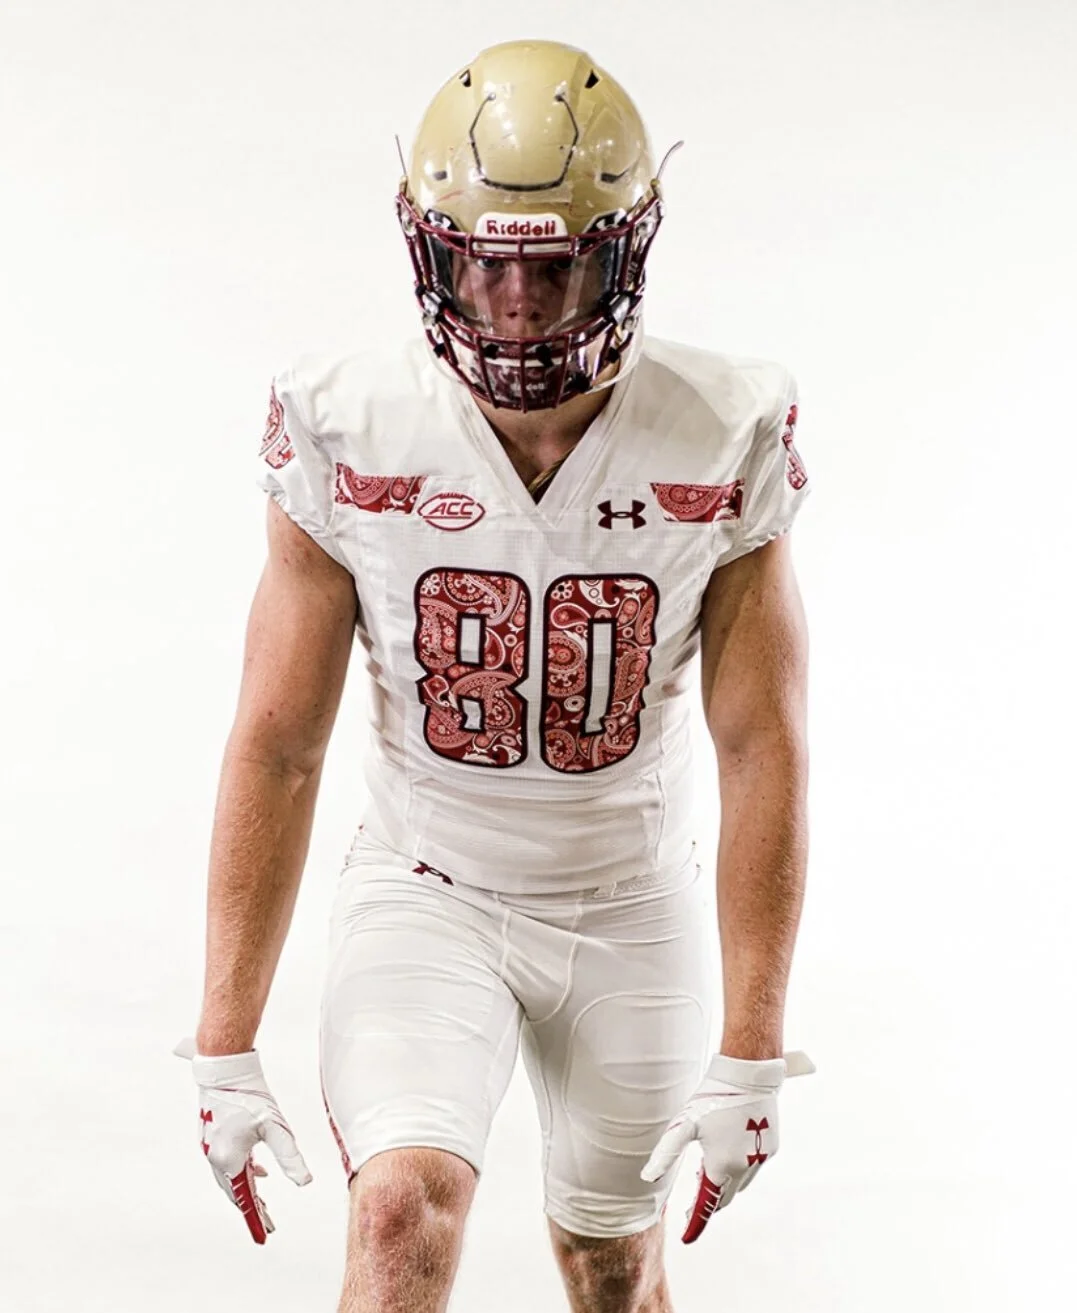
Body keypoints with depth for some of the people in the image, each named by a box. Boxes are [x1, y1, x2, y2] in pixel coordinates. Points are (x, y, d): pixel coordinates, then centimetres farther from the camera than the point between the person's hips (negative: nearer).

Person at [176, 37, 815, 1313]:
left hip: (633, 910, 1)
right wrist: (224, 1049, -11)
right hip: (426, 888, -1)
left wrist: (750, 1053, -11)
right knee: (403, 1208, -25)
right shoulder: (349, 439, -15)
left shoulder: (724, 447, -14)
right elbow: (276, 748, -10)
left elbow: (762, 751, -10)